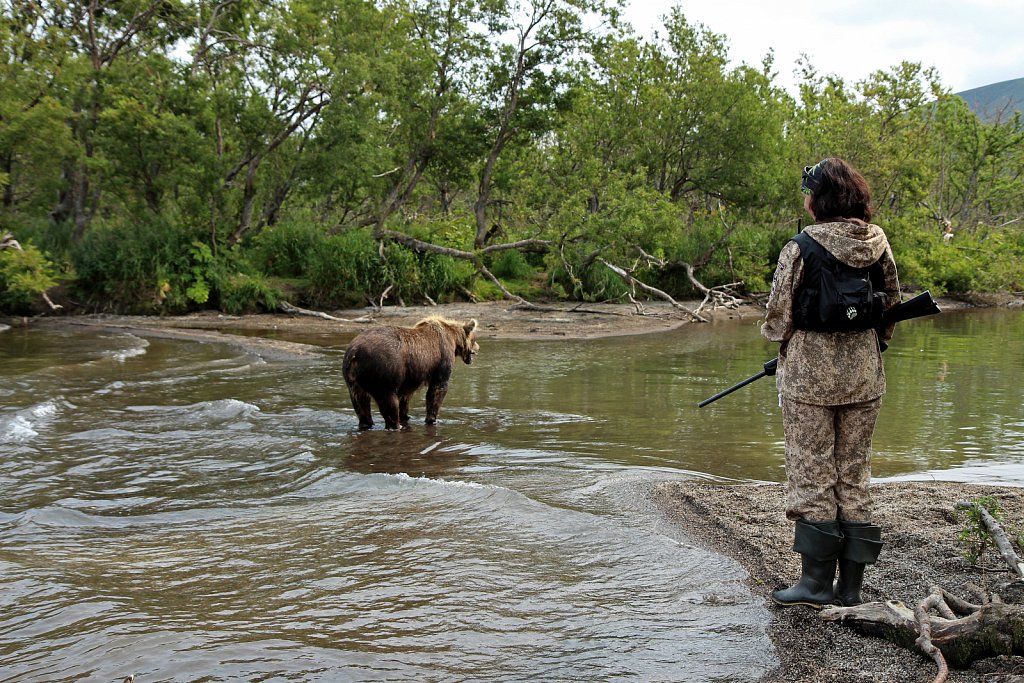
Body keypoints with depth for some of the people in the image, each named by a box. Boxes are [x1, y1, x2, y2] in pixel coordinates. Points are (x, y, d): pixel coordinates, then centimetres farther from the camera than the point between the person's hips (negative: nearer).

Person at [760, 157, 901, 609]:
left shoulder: (802, 248, -12)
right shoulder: (878, 243, 2)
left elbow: (778, 317, -8)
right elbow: (892, 304, 12)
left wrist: (778, 338, 13)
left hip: (810, 370, -5)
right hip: (864, 371, 5)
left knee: (811, 474, 2)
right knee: (854, 473, 11)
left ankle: (816, 580, 3)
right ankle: (850, 585, 14)